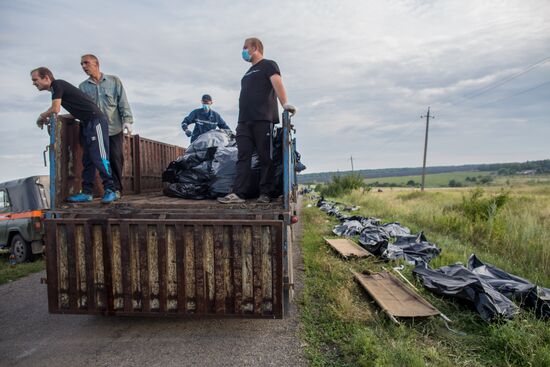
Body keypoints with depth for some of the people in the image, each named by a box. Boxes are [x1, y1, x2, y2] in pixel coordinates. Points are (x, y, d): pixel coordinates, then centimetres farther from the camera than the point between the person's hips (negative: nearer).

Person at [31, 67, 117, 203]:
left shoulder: (57, 84, -6)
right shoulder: (57, 88, 22)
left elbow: (55, 109, -16)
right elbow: (75, 111, 20)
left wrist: (41, 117, 4)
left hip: (95, 120, -10)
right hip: (86, 123, 10)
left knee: (99, 158, -14)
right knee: (87, 159, 6)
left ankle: (110, 190, -12)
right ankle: (87, 192, 6)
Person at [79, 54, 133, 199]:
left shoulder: (114, 81, 6)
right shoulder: (83, 87, 10)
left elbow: (123, 102, 2)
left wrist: (127, 120, -8)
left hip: (115, 128, -1)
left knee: (116, 159, -2)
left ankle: (116, 188, 9)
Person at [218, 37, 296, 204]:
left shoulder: (268, 65, 6)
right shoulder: (249, 72, 29)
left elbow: (277, 83, -12)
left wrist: (285, 103, -30)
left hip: (263, 120, -7)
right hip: (244, 121, 8)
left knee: (266, 157, -5)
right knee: (243, 157, -2)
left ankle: (265, 193, -1)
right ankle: (238, 193, -5)